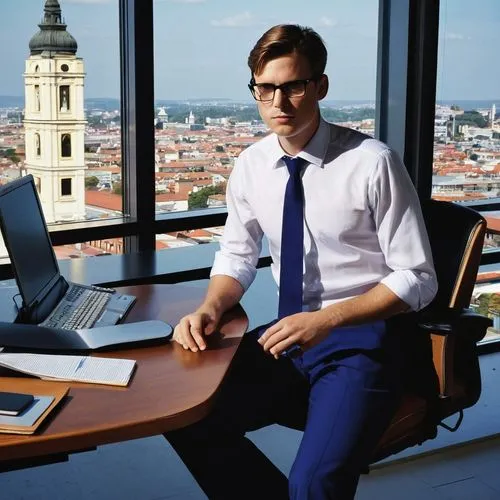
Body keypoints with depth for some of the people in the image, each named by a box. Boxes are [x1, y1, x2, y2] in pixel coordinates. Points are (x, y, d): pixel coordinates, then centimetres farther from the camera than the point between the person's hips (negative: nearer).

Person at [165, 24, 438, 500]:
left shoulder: (372, 163, -14)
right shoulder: (251, 166, 2)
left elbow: (417, 279, -11)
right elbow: (236, 257, 13)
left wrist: (326, 320, -21)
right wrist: (209, 310, -8)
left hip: (358, 340, -5)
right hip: (289, 337, 6)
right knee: (187, 417, -9)